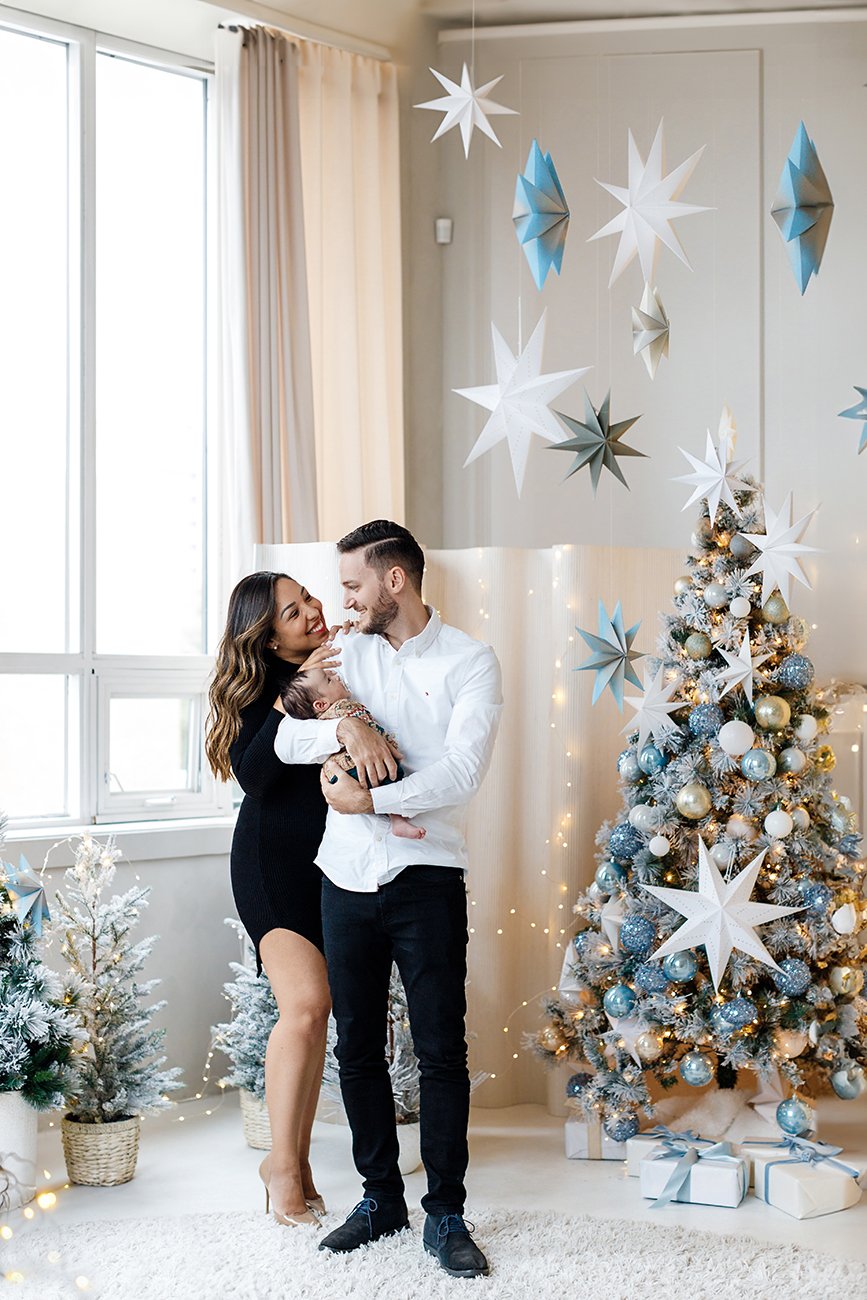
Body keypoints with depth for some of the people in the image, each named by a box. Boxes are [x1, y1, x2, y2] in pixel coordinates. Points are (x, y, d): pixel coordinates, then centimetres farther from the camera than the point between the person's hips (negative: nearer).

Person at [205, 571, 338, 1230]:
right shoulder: (261, 686, -7)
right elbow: (254, 775, -20)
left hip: (334, 864, 4)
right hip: (274, 862, -4)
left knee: (316, 1011, 4)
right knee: (306, 1002, -18)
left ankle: (298, 1160, 15)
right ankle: (281, 1161, -3)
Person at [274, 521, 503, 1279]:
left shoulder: (470, 662, -3)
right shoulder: (348, 654, 10)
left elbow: (462, 771, -15)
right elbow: (286, 740, 2)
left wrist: (367, 800, -14)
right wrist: (343, 728, -17)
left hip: (426, 881, -4)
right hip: (346, 877, 5)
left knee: (442, 1050, -1)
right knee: (357, 1046, 10)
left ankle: (446, 1215, 9)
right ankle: (381, 1199, 24)